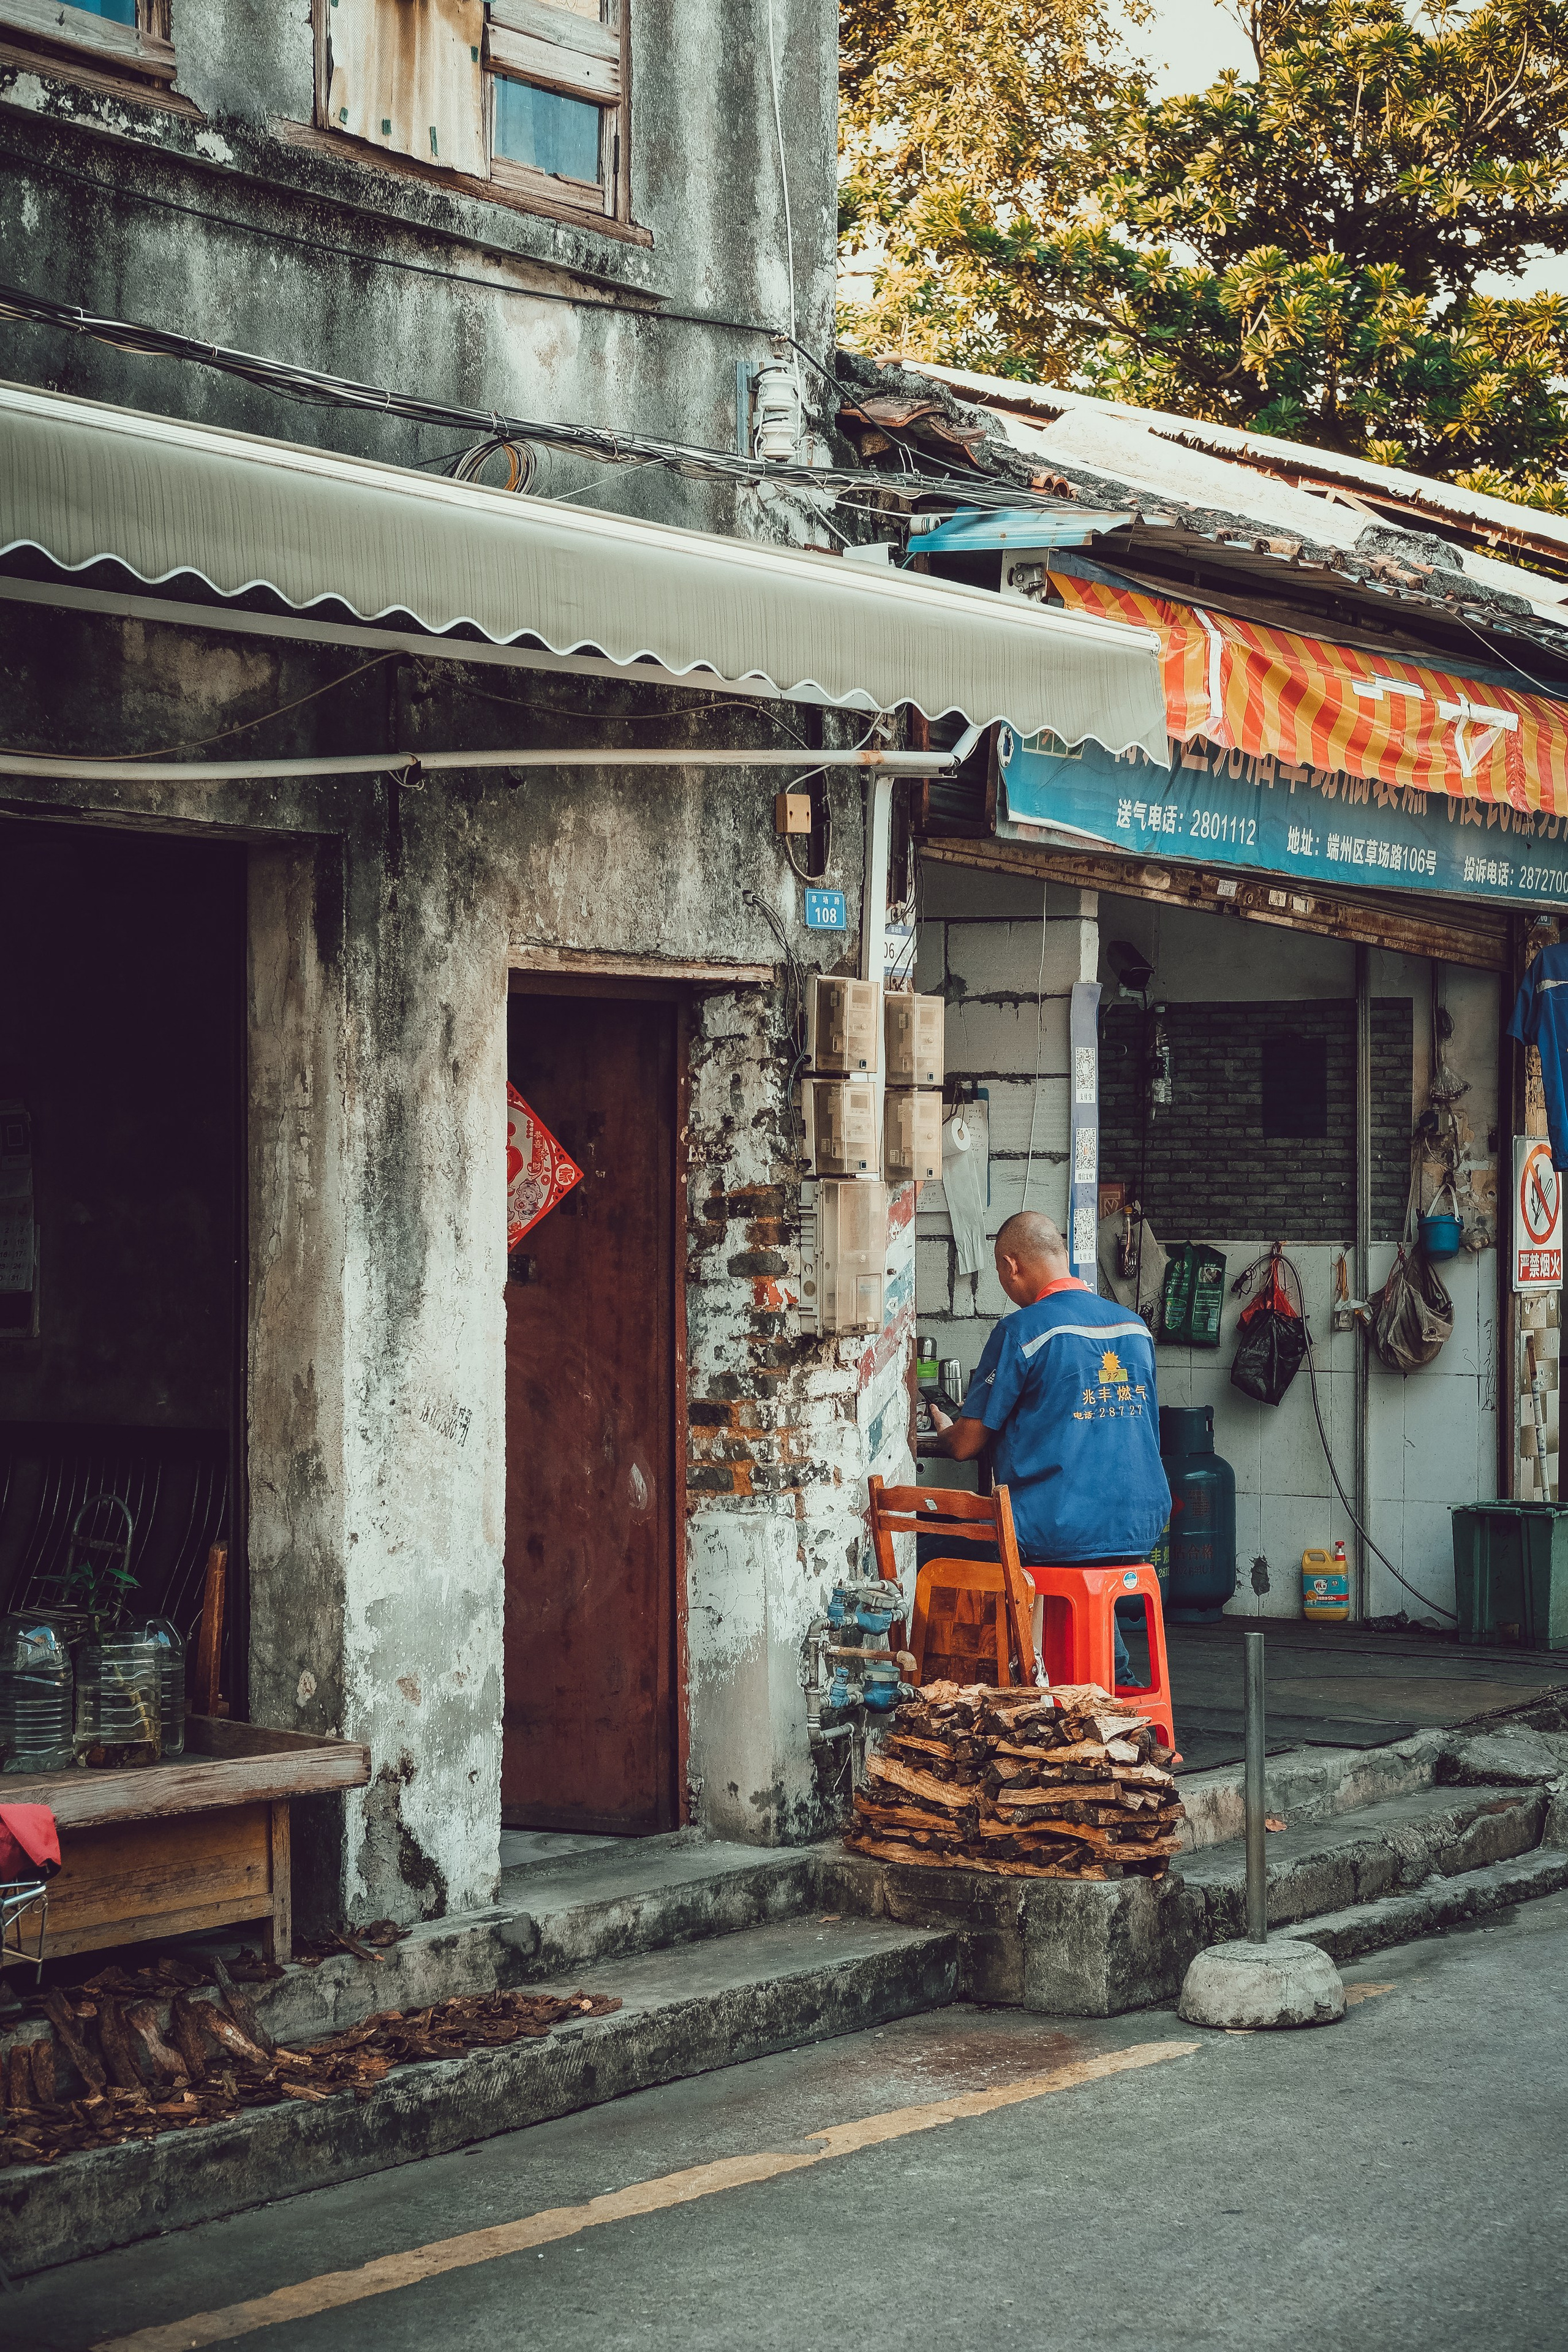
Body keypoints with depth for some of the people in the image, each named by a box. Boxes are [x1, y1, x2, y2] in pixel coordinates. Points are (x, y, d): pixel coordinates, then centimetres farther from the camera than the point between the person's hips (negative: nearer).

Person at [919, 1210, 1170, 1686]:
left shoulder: (1021, 1331, -11)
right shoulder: (1136, 1327, 9)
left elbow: (965, 1445, -6)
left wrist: (938, 1438, 19)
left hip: (1059, 1534, -7)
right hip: (1140, 1527, 7)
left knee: (939, 1535, 14)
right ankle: (1117, 1675, 32)